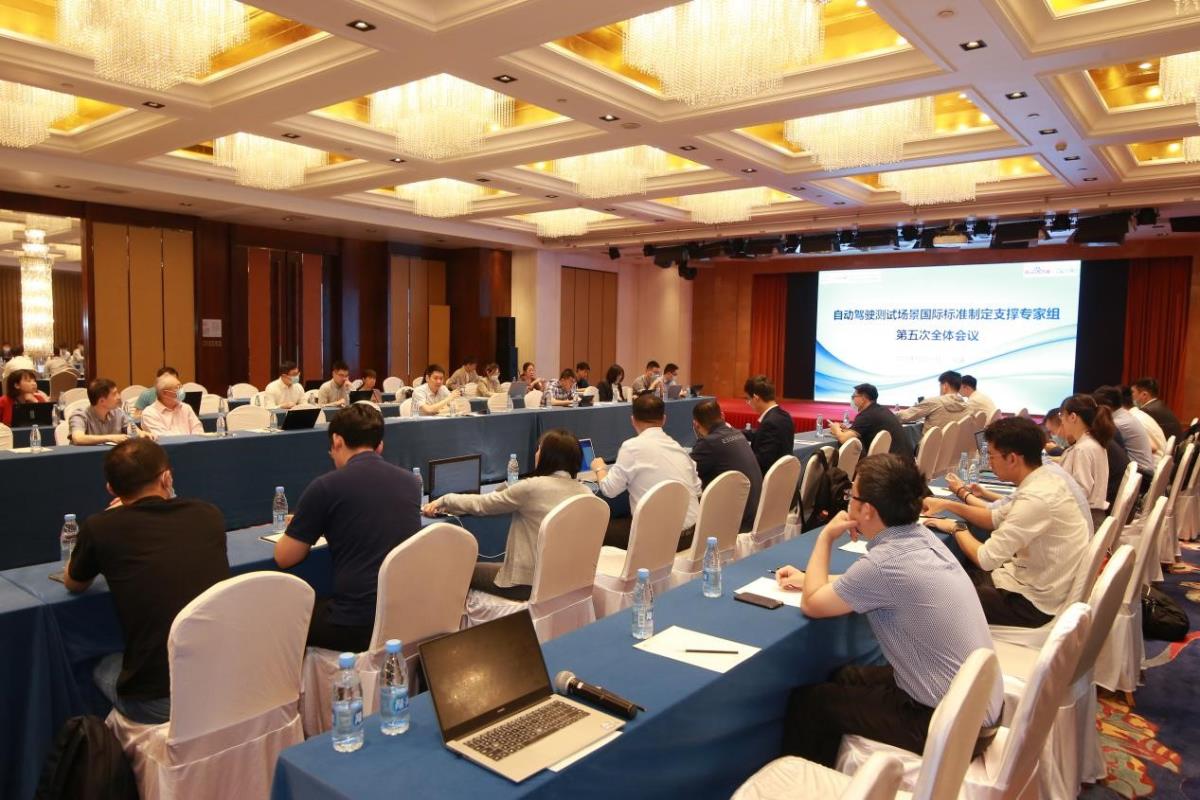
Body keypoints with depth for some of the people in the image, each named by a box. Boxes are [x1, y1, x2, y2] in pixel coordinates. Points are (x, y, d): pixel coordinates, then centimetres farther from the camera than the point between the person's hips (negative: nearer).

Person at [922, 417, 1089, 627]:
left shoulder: (1036, 499, -30)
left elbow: (986, 558, -27)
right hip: (1028, 578, 9)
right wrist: (948, 505, 5)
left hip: (1031, 603, -8)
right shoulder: (1044, 481, -1)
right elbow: (997, 518, 13)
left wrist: (957, 528, -10)